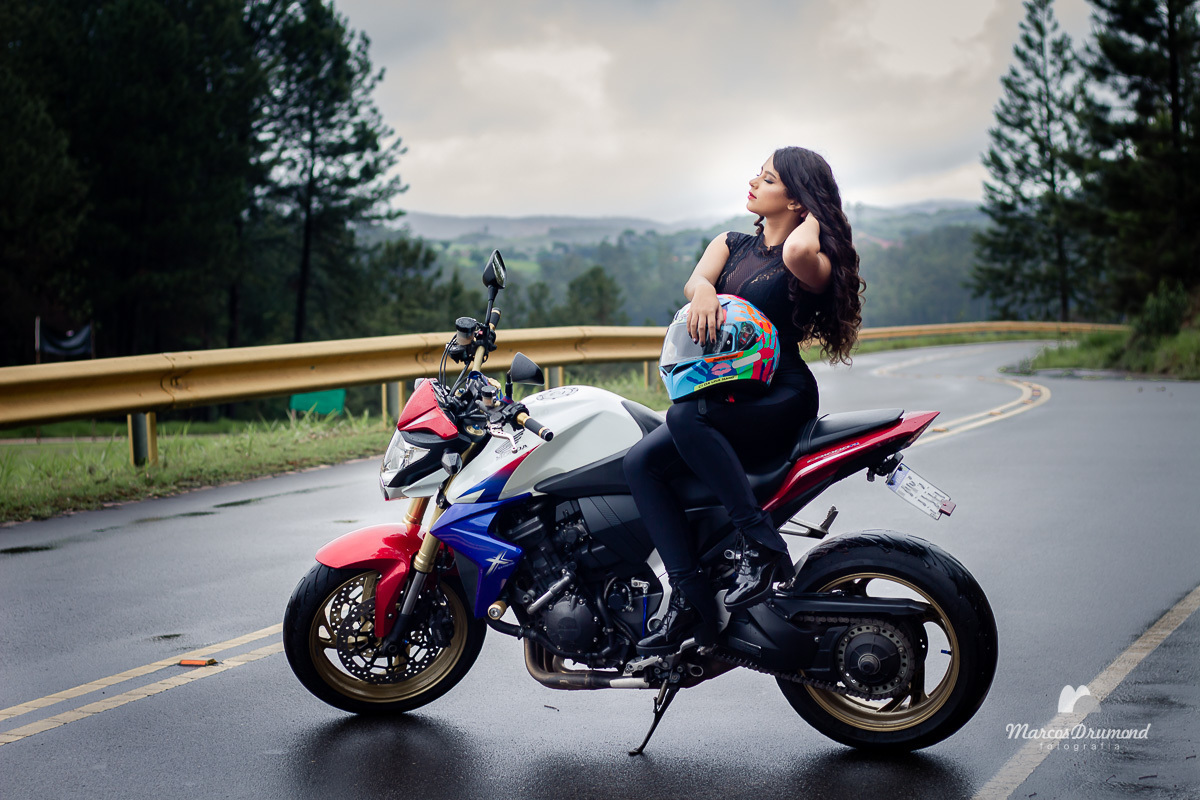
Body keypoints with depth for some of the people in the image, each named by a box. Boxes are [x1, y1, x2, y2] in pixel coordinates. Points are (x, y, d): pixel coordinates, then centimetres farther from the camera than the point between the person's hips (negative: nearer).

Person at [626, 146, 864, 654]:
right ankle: (690, 599, -20)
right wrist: (704, 290, -28)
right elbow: (695, 280, -3)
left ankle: (763, 547, -27)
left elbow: (798, 254, -31)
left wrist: (814, 217, -8)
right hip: (724, 396, 7)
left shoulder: (813, 261, -4)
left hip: (781, 398, -7)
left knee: (685, 415, -34)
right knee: (641, 462, -16)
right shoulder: (732, 245, 17)